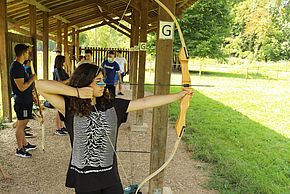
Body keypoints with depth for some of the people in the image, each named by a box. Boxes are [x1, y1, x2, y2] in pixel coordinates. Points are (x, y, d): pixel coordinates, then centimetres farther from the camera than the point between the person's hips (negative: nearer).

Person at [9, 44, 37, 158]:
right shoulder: (16, 67, -21)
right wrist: (32, 79, -14)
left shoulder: (18, 66, 11)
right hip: (22, 101, -10)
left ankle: (25, 144, 32)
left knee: (22, 124, 18)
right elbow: (22, 87, -26)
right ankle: (20, 150, 12)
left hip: (25, 99, 10)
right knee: (21, 124, 1)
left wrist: (32, 95, 21)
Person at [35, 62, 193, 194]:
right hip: (84, 180, -2)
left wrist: (180, 95, -6)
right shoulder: (70, 108, -12)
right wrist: (76, 92, -23)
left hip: (110, 177, 3)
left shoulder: (112, 105, -3)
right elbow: (40, 85, -20)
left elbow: (145, 102, -6)